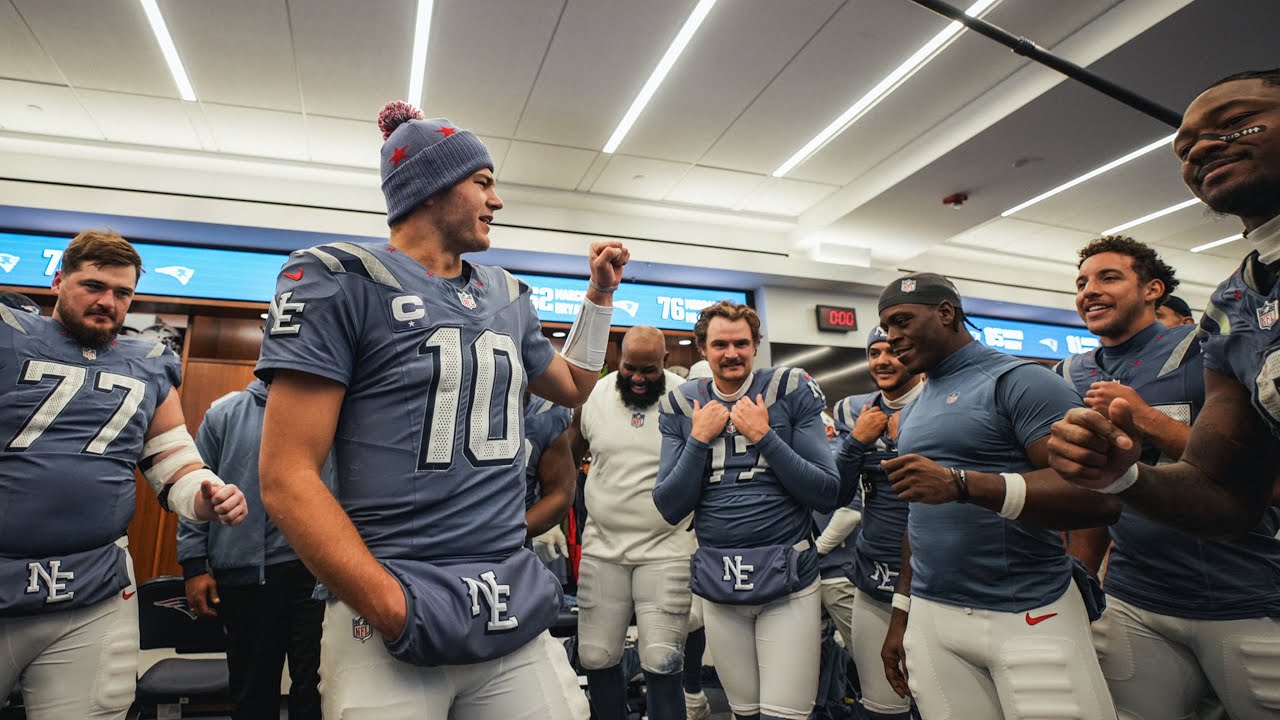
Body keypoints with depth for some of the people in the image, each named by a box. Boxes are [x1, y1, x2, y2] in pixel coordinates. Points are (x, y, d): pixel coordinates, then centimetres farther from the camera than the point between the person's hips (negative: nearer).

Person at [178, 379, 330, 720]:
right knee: (253, 686, 15)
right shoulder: (226, 413, 5)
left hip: (317, 570, 0)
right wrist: (195, 565, 0)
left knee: (316, 682, 6)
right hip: (246, 572, 1)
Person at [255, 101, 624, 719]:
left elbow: (573, 386, 29)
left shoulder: (507, 297, 12)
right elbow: (286, 476, -11)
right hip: (390, 616, -5)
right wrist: (397, 609, -17)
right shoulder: (342, 280, -6)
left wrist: (600, 295, 21)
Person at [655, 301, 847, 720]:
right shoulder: (681, 406, 2)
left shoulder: (792, 391, -4)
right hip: (718, 583, 3)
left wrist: (764, 436, -15)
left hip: (787, 579, -2)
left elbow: (829, 495, -8)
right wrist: (699, 439, -11)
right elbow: (670, 508, -1)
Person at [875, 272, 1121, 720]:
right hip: (932, 620, 6)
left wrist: (960, 483, -30)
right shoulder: (912, 413, 13)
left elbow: (1099, 496, -20)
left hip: (1031, 616, -6)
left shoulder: (1019, 381, -9)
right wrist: (900, 614, 16)